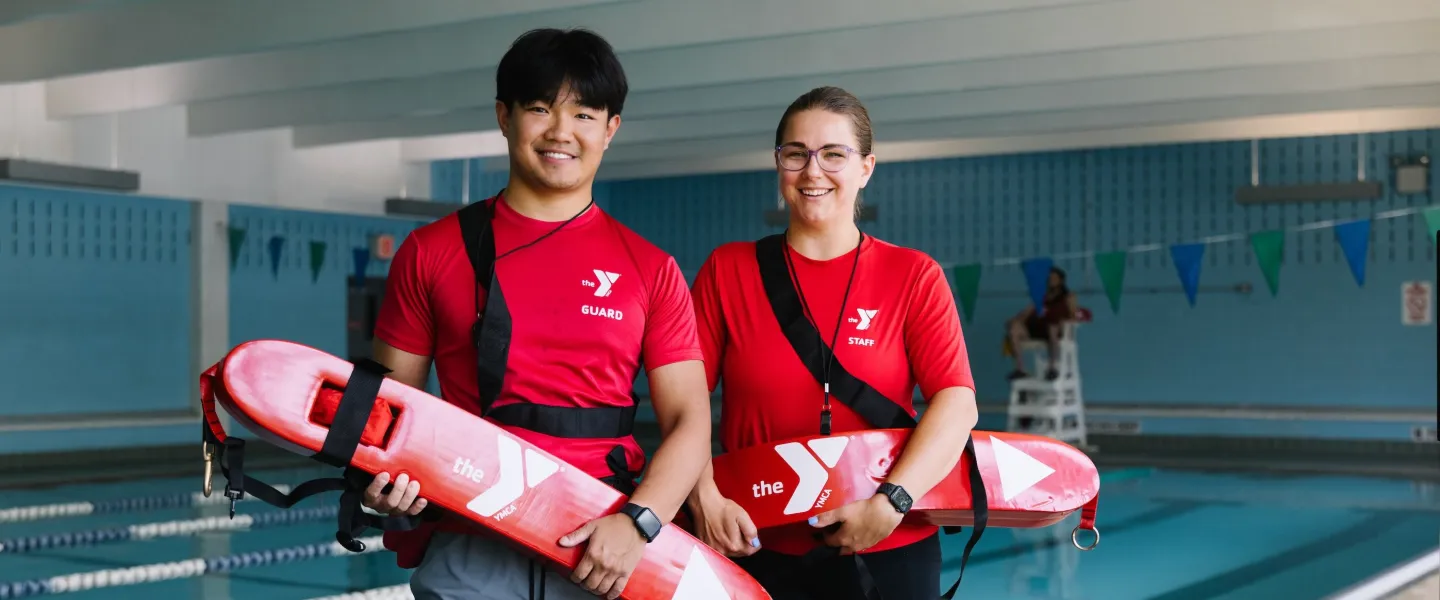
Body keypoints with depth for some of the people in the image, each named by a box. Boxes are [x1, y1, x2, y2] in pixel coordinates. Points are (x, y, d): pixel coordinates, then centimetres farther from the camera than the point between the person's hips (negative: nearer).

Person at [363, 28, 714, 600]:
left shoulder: (650, 270, 4)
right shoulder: (430, 252, 5)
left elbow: (688, 421, 1)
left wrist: (637, 523, -14)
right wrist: (382, 480, -12)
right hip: (467, 550, 0)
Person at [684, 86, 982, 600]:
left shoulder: (914, 277, -1)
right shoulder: (728, 270, 1)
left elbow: (957, 402, -10)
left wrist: (889, 504, -22)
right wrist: (704, 498, -17)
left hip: (888, 551, 0)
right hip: (760, 550, 0)